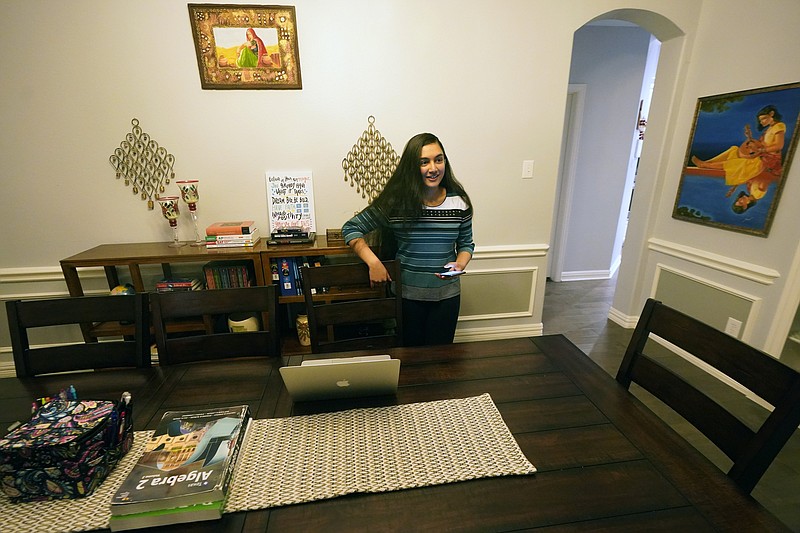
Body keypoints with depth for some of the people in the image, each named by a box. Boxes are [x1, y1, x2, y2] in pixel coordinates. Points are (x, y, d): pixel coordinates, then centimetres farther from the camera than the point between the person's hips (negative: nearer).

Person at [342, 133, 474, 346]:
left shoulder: (459, 202, -4)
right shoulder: (396, 202, -13)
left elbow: (466, 244, 8)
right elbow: (351, 229, -7)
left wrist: (460, 265, -13)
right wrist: (373, 262, -18)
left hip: (447, 295, 2)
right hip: (407, 294, -2)